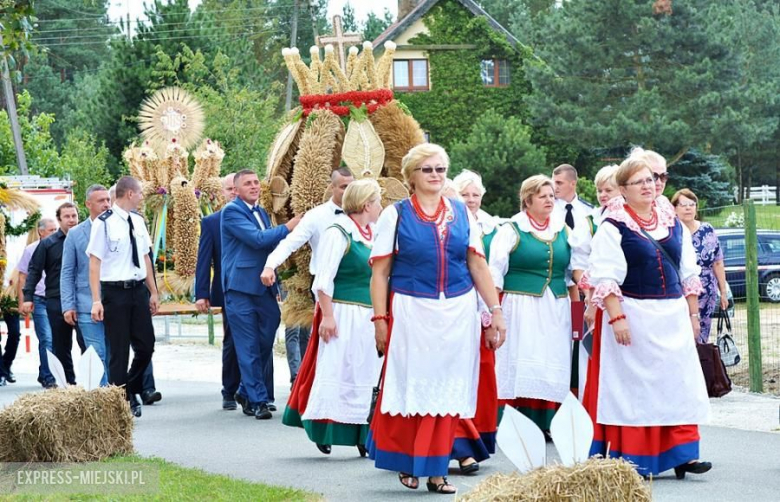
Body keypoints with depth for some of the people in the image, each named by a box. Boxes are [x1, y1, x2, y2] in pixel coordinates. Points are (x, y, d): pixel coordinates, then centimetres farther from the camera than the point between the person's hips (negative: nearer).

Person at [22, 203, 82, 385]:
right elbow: (34, 271, 4)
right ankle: (68, 383, 15)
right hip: (56, 302, 1)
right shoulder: (48, 244, 5)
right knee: (61, 347, 6)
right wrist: (28, 297, -5)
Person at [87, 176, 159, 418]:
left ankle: (130, 391, 27)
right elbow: (94, 262, -12)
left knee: (146, 346, 8)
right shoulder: (104, 223, -11)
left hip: (138, 290, 6)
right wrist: (96, 301, -16)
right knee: (118, 351, 2)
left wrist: (153, 292, 16)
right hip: (115, 291, -6)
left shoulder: (138, 221, 9)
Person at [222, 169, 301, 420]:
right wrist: (288, 227, -13)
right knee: (249, 348, -3)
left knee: (265, 342, 9)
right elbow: (257, 239, -19)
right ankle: (257, 400, 0)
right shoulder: (232, 211, -8)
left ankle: (246, 391, 24)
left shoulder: (261, 212, 18)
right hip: (241, 287, -8)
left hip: (263, 286, 8)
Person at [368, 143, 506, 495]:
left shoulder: (461, 213, 8)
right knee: (411, 387, 3)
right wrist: (380, 319, -6)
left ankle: (435, 468, 12)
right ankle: (406, 463, 20)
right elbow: (380, 272, -1)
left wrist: (496, 311, 5)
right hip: (411, 313, -2)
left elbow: (478, 266, 9)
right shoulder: (396, 214, 0)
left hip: (458, 314, 2)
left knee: (447, 389, 4)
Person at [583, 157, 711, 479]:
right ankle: (634, 461, 5)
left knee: (679, 383, 2)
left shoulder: (673, 222, 11)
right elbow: (604, 277, -12)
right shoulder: (613, 227, -6)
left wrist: (693, 313, 13)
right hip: (633, 316, -5)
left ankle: (681, 454, 5)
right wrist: (616, 317, -19)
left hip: (673, 316, 5)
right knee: (634, 385, -1)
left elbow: (688, 273, 16)